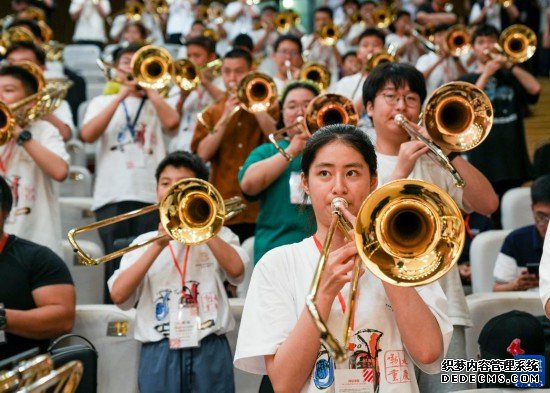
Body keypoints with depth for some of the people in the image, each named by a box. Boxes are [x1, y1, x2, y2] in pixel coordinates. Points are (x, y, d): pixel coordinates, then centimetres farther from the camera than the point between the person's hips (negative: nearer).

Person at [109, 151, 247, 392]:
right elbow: (118, 295, -3)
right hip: (160, 354, 1)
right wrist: (158, 246, -8)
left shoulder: (218, 235, 12)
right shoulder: (143, 242, 12)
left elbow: (236, 270, -9)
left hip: (209, 350, -1)